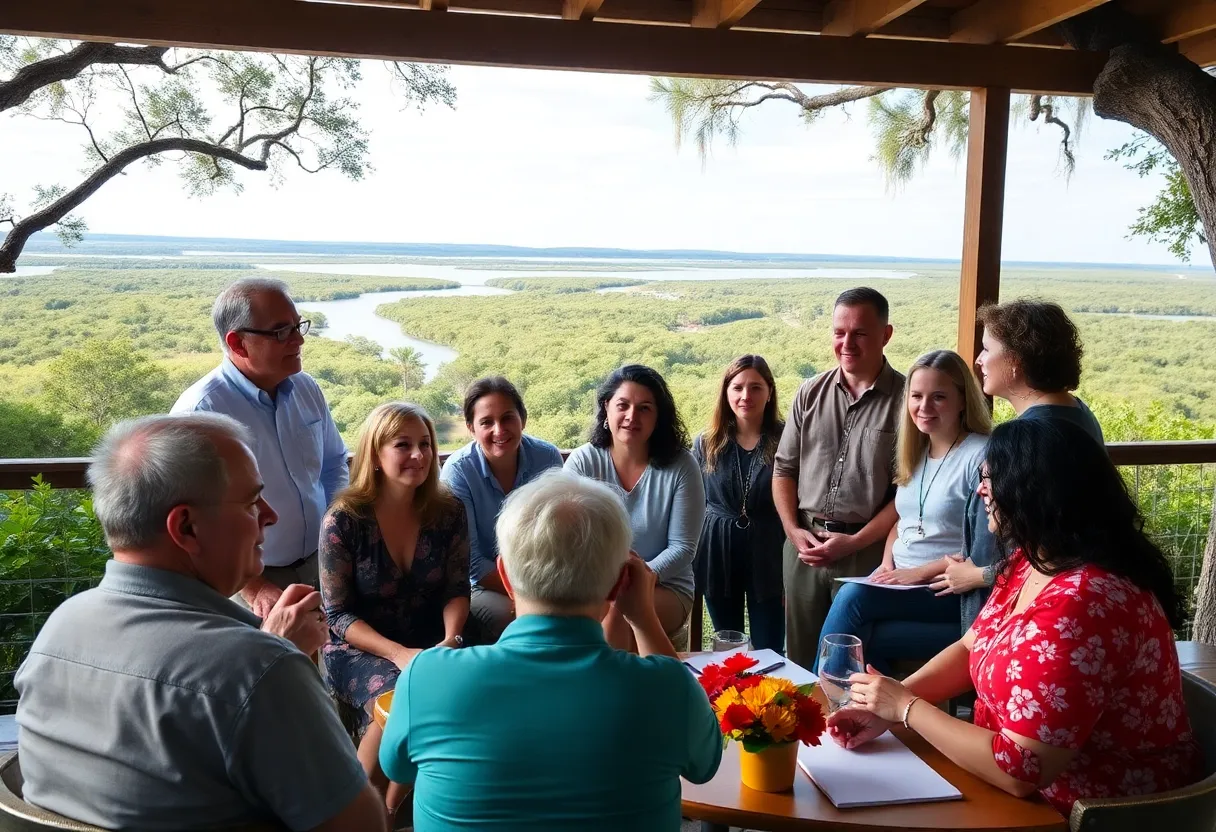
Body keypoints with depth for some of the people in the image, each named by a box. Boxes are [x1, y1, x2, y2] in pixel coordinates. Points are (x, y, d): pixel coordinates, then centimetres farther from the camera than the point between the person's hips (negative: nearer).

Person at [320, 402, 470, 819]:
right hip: (359, 646, -3)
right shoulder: (343, 519, -13)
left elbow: (457, 591, 2)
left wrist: (450, 640, -19)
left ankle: (390, 811, -2)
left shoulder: (448, 511, -3)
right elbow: (338, 614, -11)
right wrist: (397, 653, -24)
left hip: (429, 643, 3)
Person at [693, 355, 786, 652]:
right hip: (717, 553, 3)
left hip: (768, 554, -3)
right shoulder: (706, 443, 2)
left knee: (769, 652, 5)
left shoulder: (785, 440, -6)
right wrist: (692, 558, 6)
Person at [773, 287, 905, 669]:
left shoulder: (904, 399, -7)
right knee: (800, 658, 15)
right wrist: (794, 531, -1)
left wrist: (855, 541, -13)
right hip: (804, 543, 4)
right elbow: (784, 468, 11)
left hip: (867, 550, -4)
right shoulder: (810, 393, 7)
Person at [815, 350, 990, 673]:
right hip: (901, 584, 6)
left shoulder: (981, 455, -12)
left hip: (947, 590, -6)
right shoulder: (914, 453, 12)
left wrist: (919, 572, -17)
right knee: (863, 634, -21)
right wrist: (887, 564, 2)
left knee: (853, 596, -23)